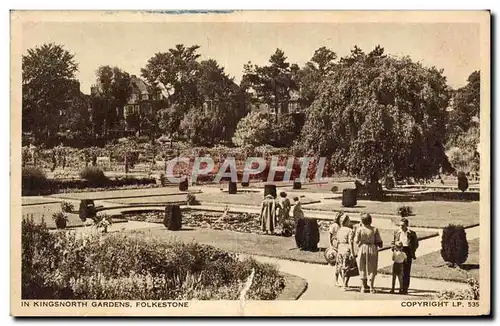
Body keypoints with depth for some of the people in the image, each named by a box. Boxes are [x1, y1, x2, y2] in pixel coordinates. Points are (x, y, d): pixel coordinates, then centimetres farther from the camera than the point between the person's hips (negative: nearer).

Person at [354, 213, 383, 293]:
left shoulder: (359, 229, -8)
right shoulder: (375, 229, -6)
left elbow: (356, 241, -5)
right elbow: (379, 241, -4)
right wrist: (380, 246, 17)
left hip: (362, 249, 0)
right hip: (372, 249, 0)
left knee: (362, 269, 13)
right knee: (371, 269, 8)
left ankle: (363, 287, 16)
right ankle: (371, 287, 6)